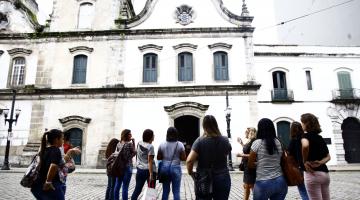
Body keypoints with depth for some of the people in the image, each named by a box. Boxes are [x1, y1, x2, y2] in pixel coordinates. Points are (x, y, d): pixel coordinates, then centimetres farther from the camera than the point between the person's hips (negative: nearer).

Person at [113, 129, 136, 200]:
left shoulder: (118, 144, 5)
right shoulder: (130, 144, -13)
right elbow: (134, 153, -3)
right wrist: (134, 143, -4)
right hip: (127, 166, -6)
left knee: (117, 185, 14)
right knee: (125, 186, -1)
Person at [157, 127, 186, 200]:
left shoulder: (162, 145, 0)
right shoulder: (180, 144, -5)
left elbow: (158, 158, 3)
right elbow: (184, 158, -4)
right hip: (176, 168, -2)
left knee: (165, 191, 11)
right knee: (176, 191, 5)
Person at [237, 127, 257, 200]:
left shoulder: (253, 141, -18)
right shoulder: (248, 141, 10)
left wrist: (241, 155, -22)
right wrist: (241, 143, 23)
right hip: (247, 167, 10)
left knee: (252, 186, 1)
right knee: (246, 186, 17)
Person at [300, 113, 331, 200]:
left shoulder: (306, 136, -9)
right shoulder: (320, 138, 16)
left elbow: (305, 145, -32)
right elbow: (328, 156, 19)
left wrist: (304, 161, -19)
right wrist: (320, 162, -1)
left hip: (313, 174, -8)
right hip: (325, 173, 8)